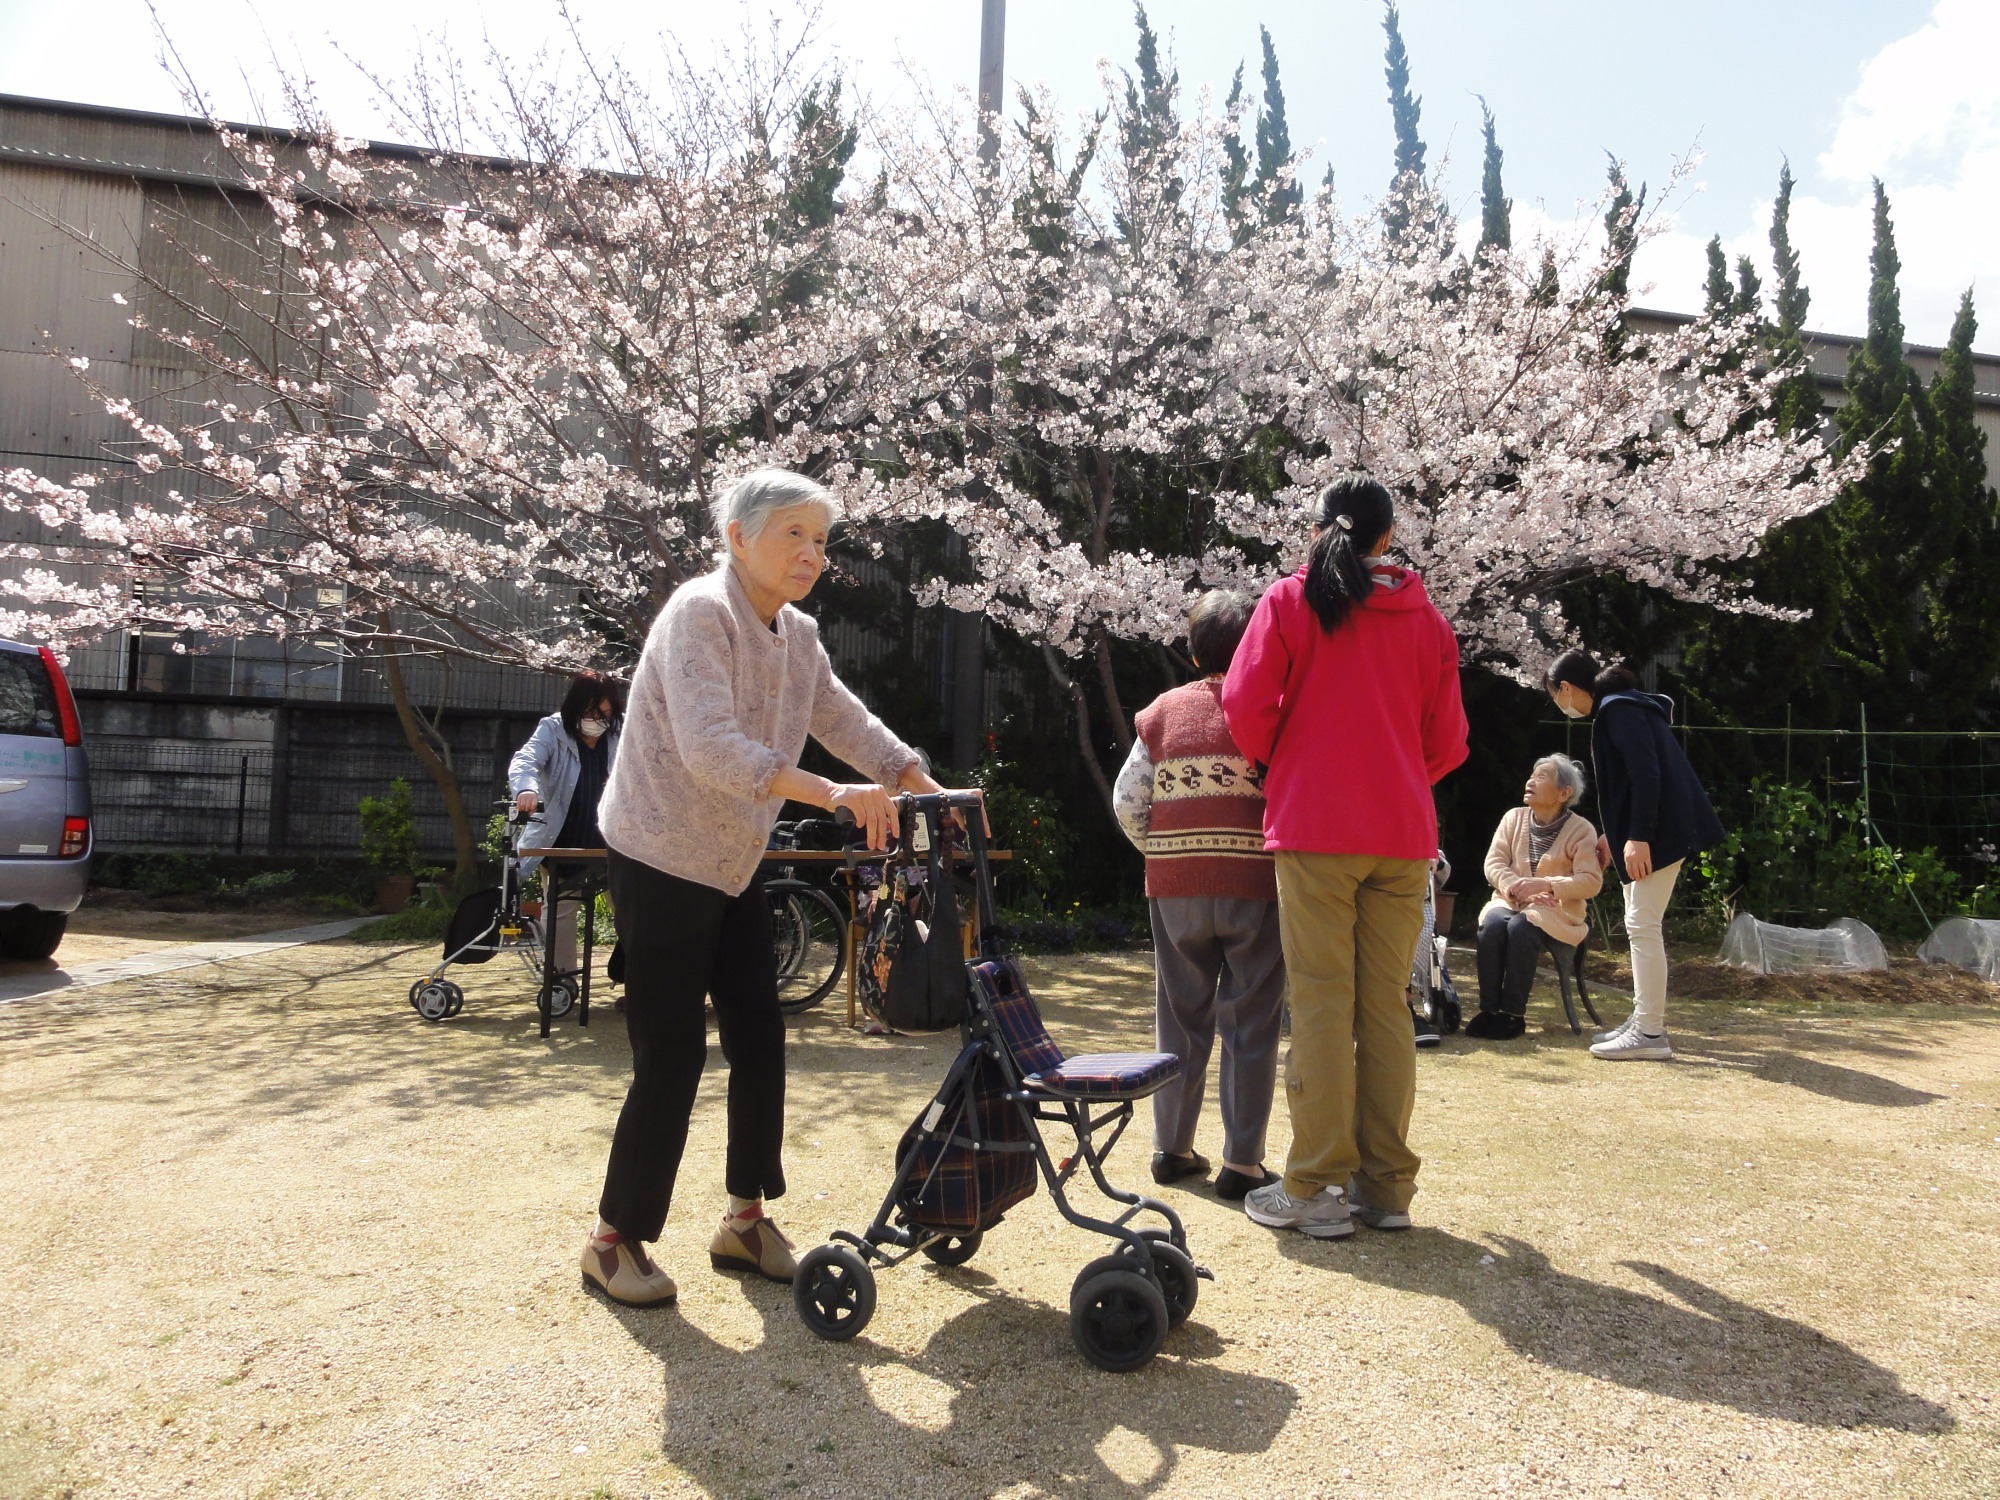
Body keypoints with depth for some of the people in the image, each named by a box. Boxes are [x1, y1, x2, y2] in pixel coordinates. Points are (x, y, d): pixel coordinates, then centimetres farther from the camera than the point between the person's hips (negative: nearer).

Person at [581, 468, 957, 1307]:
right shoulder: (698, 614, -19)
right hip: (661, 861, -8)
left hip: (733, 868, 8)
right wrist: (831, 794, -40)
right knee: (671, 1057, -4)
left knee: (759, 1040, 8)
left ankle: (745, 1220, 23)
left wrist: (932, 793, 3)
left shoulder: (797, 636, 7)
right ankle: (613, 1240, 14)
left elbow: (848, 723, 11)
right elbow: (711, 748, -32)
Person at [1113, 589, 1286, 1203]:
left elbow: (1128, 800, 3)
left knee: (1179, 1019, 13)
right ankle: (1241, 1162, 8)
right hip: (1255, 884, -3)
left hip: (1175, 886, 3)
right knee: (1249, 1025, 4)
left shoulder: (1162, 712, 5)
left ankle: (1172, 1148, 21)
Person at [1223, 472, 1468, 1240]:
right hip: (1403, 831, 3)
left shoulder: (1291, 599, 2)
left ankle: (1316, 1189, 1)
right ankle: (1386, 1185, 12)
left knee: (1321, 1003, -1)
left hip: (1314, 827, -3)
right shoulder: (1425, 616, 10)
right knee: (1386, 1005, 7)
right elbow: (1447, 739, 9)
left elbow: (1246, 702, -6)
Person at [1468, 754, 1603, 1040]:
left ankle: (1513, 1014, -26)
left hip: (1556, 909, -3)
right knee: (1491, 924, -31)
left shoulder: (1581, 829, -6)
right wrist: (1516, 887, -18)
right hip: (1510, 901, 3)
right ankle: (1489, 1009, -25)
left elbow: (1591, 881, -13)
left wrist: (1544, 884, -26)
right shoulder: (1514, 818, 6)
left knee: (1521, 927, -35)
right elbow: (1493, 863, 1)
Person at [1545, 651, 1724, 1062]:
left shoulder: (1616, 709, -13)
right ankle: (1644, 1019, 21)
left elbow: (1646, 773, -22)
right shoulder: (1618, 707, 18)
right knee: (1642, 925, 14)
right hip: (1654, 831, 11)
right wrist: (1613, 836, 24)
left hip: (1659, 830, -11)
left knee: (1643, 926, -8)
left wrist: (1638, 837, -24)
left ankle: (1649, 1033, -4)